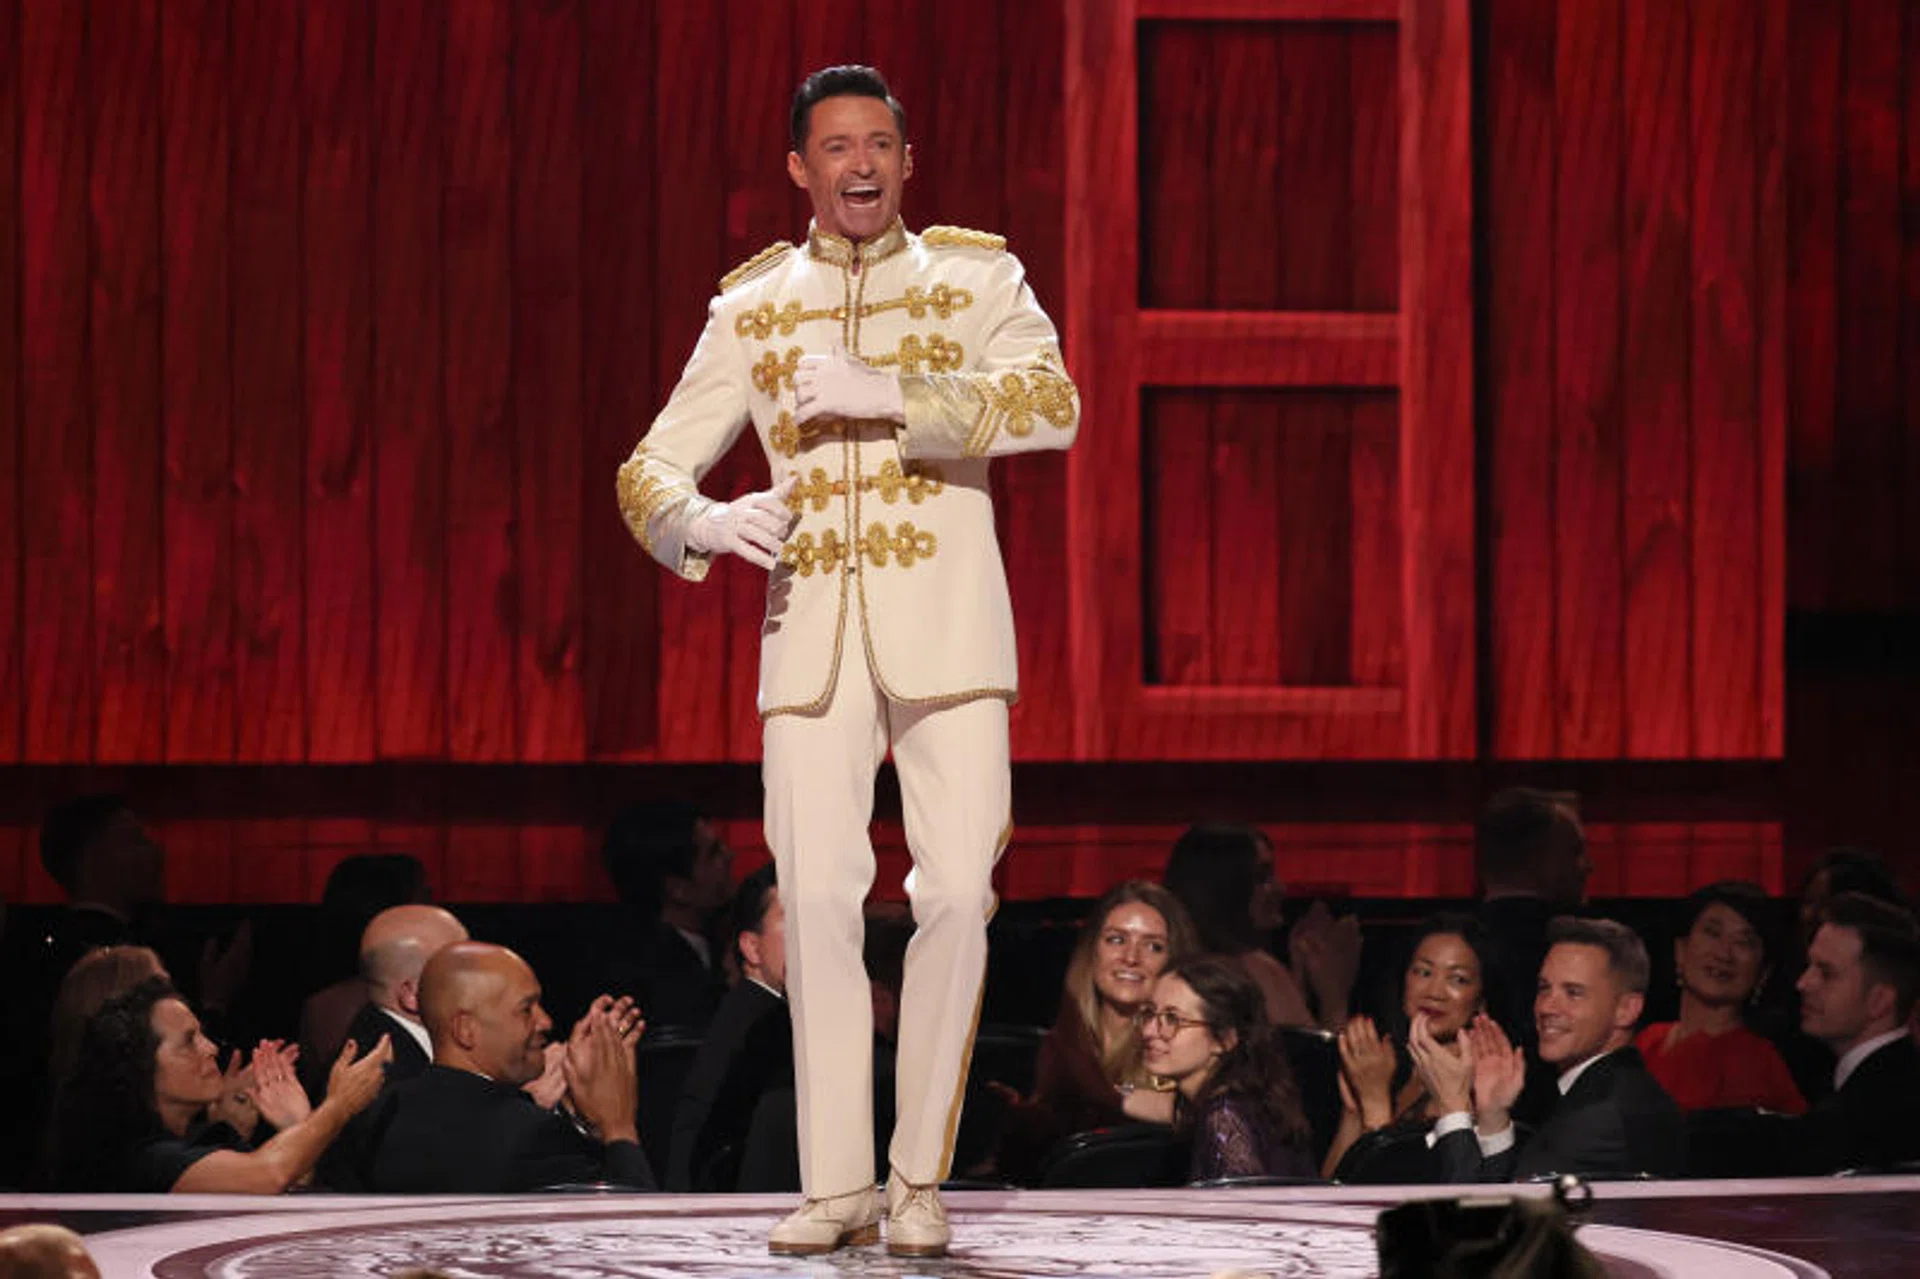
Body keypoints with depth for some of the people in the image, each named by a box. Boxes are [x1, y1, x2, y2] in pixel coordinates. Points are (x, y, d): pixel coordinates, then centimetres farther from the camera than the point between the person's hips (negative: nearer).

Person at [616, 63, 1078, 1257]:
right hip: (812, 635, 1)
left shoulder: (976, 280, 6)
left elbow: (1052, 405, -11)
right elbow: (650, 472, 11)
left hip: (947, 632, -1)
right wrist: (703, 522, -13)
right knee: (819, 901, -6)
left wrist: (891, 395, -20)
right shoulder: (752, 311, 12)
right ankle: (836, 1183, 1)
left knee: (957, 895, -8)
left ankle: (921, 1176, 3)